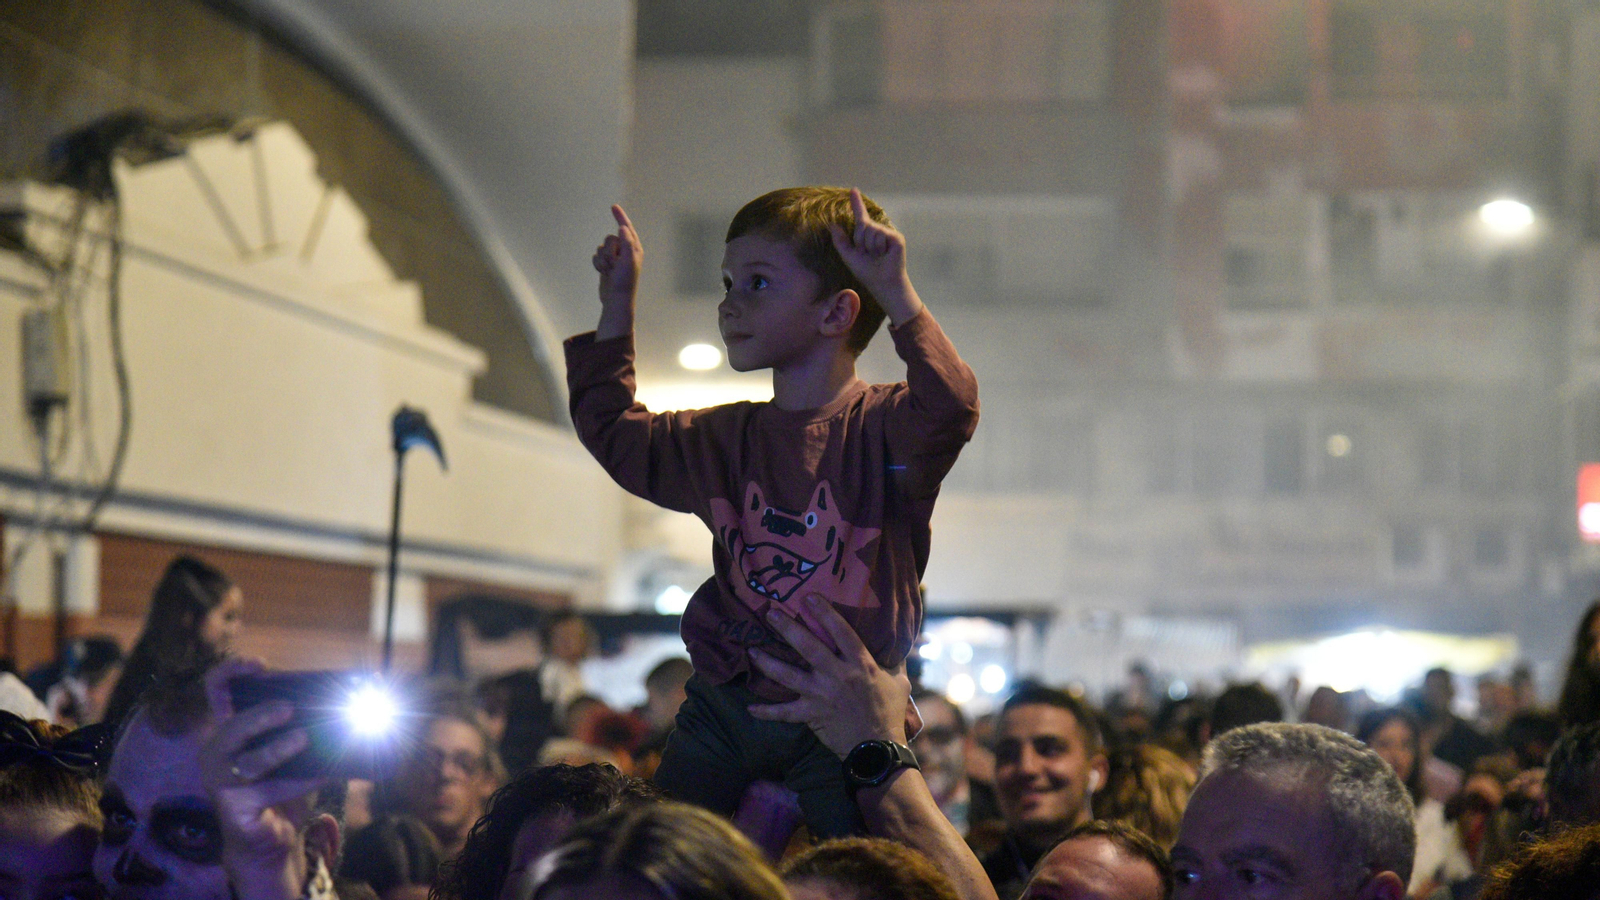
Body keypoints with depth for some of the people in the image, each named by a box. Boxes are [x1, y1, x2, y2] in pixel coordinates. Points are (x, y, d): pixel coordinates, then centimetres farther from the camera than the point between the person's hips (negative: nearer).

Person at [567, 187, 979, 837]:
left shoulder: (882, 425, -9)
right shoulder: (722, 437, 10)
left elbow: (951, 408, -32)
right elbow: (613, 432, 25)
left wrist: (895, 291, -39)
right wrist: (617, 303, 21)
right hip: (725, 704, 5)